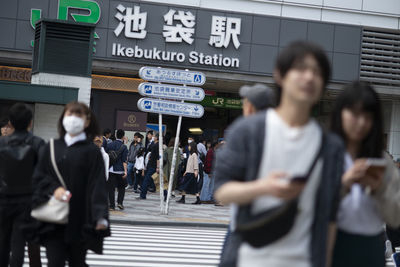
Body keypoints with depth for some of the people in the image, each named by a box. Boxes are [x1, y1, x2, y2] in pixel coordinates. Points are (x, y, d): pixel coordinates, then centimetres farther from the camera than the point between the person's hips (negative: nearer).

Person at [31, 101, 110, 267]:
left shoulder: (91, 151, -1)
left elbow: (97, 185, -8)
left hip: (79, 220, -2)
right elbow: (38, 177, 8)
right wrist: (54, 189, -12)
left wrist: (100, 217, -20)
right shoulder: (51, 148, 10)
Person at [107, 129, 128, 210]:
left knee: (111, 188, 5)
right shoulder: (124, 147, -6)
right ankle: (120, 202, 1)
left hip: (110, 170, 3)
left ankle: (112, 205, 4)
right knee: (121, 187, 14)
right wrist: (125, 171, -11)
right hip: (120, 170, -3)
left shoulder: (110, 145, 5)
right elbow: (124, 161, -11)